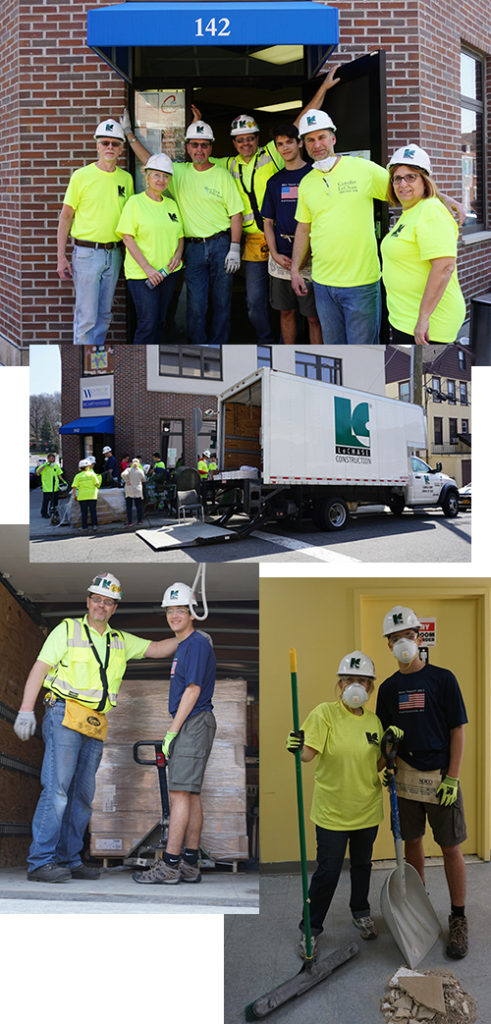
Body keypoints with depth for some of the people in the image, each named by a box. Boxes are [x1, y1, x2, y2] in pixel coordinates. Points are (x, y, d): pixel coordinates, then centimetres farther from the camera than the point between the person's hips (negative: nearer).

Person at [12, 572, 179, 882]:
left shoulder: (121, 641, 18)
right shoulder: (67, 630, 3)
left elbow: (156, 649, 22)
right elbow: (40, 668, -1)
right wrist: (26, 710, -10)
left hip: (95, 727, 6)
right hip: (65, 716, -6)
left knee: (83, 795, 7)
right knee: (56, 789, -14)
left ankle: (69, 859, 13)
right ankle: (40, 862, -14)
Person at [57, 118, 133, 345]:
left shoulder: (126, 178, 8)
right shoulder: (81, 176, -4)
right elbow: (65, 216, -1)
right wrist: (61, 257, -7)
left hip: (114, 254, 5)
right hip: (87, 252, -5)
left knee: (104, 315, 11)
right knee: (86, 318, -7)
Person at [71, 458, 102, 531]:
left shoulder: (78, 476, 1)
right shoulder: (92, 474, -1)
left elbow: (74, 487, -5)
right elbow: (97, 484, -6)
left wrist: (74, 496, 3)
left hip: (82, 497, 1)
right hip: (92, 496, -1)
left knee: (84, 512, 8)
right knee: (93, 511, 7)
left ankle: (84, 526, 7)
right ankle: (94, 525, 3)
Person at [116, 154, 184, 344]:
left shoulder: (171, 204, 14)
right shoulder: (135, 202, -3)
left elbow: (180, 236, 21)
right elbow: (127, 237, -8)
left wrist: (177, 255, -2)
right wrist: (147, 268, -16)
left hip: (168, 272, 6)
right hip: (141, 275, -5)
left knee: (160, 322, 8)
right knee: (147, 323, -11)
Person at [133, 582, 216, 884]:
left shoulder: (198, 644, -12)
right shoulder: (183, 645, 19)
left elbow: (193, 690, -17)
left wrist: (172, 732, -16)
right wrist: (174, 732, 17)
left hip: (194, 723, -10)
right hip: (190, 724, 10)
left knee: (180, 793, -12)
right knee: (191, 794, 9)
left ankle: (170, 865, -13)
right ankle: (190, 865, 11)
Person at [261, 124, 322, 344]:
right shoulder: (274, 182, 13)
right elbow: (268, 222, 15)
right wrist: (275, 254, -1)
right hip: (281, 258, 4)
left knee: (313, 316, -2)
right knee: (286, 312, 11)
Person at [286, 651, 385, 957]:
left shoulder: (373, 721, 3)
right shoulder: (325, 713, -11)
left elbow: (377, 765, 9)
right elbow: (310, 752, -22)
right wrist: (297, 747, -43)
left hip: (367, 807, 4)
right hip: (332, 808, -4)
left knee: (362, 863, 20)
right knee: (328, 871, -2)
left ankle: (361, 912, 42)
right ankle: (311, 927, 15)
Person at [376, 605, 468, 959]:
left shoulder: (443, 679, -6)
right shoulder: (389, 688, 7)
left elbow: (457, 730, -6)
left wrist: (452, 778, -12)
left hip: (440, 778, -4)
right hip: (405, 778, 4)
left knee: (451, 848, 0)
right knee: (412, 843, 12)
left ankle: (458, 918, 11)